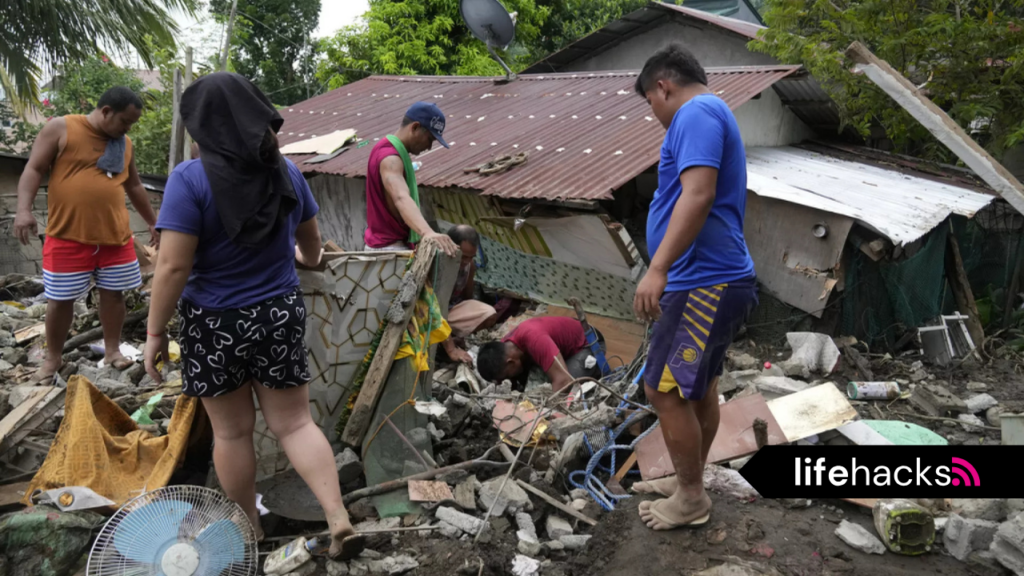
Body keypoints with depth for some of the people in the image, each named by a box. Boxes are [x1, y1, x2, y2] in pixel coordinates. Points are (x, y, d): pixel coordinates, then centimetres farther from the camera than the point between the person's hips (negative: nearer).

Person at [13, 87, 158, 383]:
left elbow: (134, 186, 22)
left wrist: (153, 222, 26)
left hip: (115, 235, 4)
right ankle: (53, 358, 18)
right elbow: (33, 170, -7)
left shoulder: (125, 144, 11)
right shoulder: (60, 128, -4)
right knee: (60, 298, 4)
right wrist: (24, 209, -21)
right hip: (67, 235, -4)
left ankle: (112, 350, 22)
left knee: (113, 292, 8)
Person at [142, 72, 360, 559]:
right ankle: (339, 518, 2)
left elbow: (173, 266, -18)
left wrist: (155, 332, -7)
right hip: (280, 316, 4)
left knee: (231, 432, 12)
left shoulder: (191, 178, -16)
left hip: (215, 323, -4)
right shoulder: (286, 173, 0)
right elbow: (310, 240, 17)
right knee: (294, 423, 12)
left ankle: (249, 531, 28)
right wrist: (308, 258, 39)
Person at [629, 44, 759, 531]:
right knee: (698, 388, 18)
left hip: (703, 284, -11)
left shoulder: (695, 113, -12)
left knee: (665, 390, -4)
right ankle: (688, 481, 32)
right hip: (715, 279, 11)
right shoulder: (711, 115, 22)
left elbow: (698, 195, -27)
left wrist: (658, 269, -31)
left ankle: (692, 500, 10)